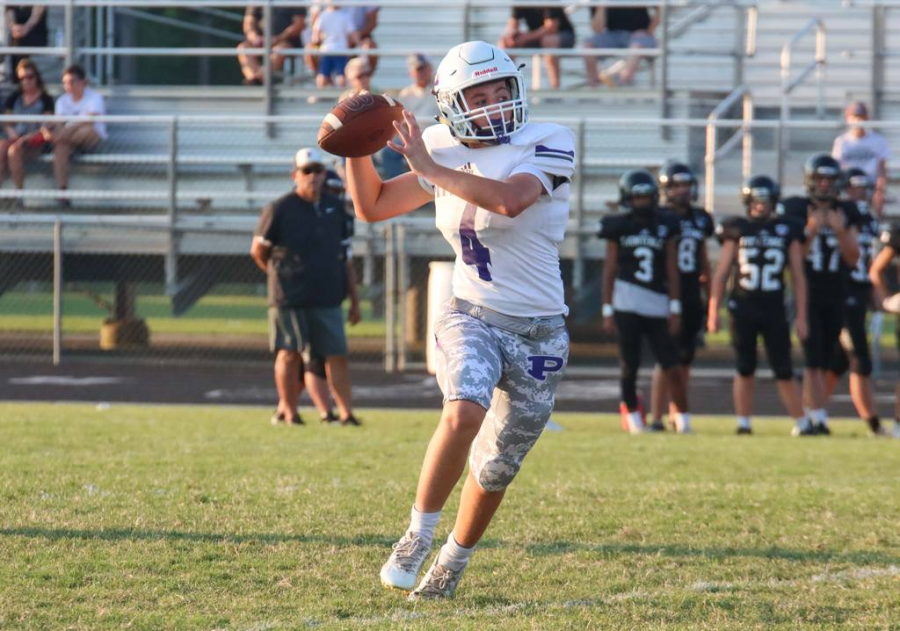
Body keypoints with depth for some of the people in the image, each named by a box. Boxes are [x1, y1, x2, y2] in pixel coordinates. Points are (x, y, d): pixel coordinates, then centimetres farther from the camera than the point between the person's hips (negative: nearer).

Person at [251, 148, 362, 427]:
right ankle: (288, 410, 13)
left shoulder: (335, 208, 9)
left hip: (327, 298, 4)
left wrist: (354, 299, 12)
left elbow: (344, 258, 14)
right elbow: (258, 250, 3)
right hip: (289, 299, -4)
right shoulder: (280, 209, -6)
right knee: (290, 353, 1)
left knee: (337, 355, -1)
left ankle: (346, 412, 2)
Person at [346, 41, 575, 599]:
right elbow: (373, 206, 14)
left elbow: (508, 200, -31)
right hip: (470, 316, 1)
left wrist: (429, 168, -25)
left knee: (495, 469, 7)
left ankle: (453, 563, 30)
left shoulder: (546, 146, -11)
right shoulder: (447, 152, 4)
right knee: (465, 411, -29)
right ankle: (418, 538, -16)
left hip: (538, 332, -1)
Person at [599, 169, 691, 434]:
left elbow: (672, 270, 7)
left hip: (658, 305, 1)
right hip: (626, 302, -1)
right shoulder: (618, 227, 4)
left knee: (671, 365, -4)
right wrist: (607, 311, 2)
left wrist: (675, 309, 2)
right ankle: (631, 412, 17)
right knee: (630, 365, 2)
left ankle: (683, 417, 5)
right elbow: (609, 271, 6)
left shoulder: (665, 226, 7)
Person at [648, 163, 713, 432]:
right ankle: (656, 417, -4)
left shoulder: (699, 219, 12)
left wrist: (709, 298, 17)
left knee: (685, 361, 9)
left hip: (692, 300, 5)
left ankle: (677, 416, 20)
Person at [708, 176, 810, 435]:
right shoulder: (737, 230, 4)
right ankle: (743, 424, 13)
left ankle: (802, 423, 6)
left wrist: (801, 317, 3)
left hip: (774, 310, 0)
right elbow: (722, 273, 8)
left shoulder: (787, 231, 4)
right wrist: (713, 311, 4)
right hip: (742, 308, 0)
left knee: (784, 371, -2)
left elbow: (798, 276, 7)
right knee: (745, 370, 5)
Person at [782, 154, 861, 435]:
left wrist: (840, 231, -13)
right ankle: (819, 418, -12)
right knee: (813, 360, -10)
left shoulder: (846, 214, 7)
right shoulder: (797, 211, -2)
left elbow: (853, 259, 2)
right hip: (807, 294, -4)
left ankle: (808, 413, 14)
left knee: (824, 362, 5)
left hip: (835, 297, 4)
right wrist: (811, 231, -19)